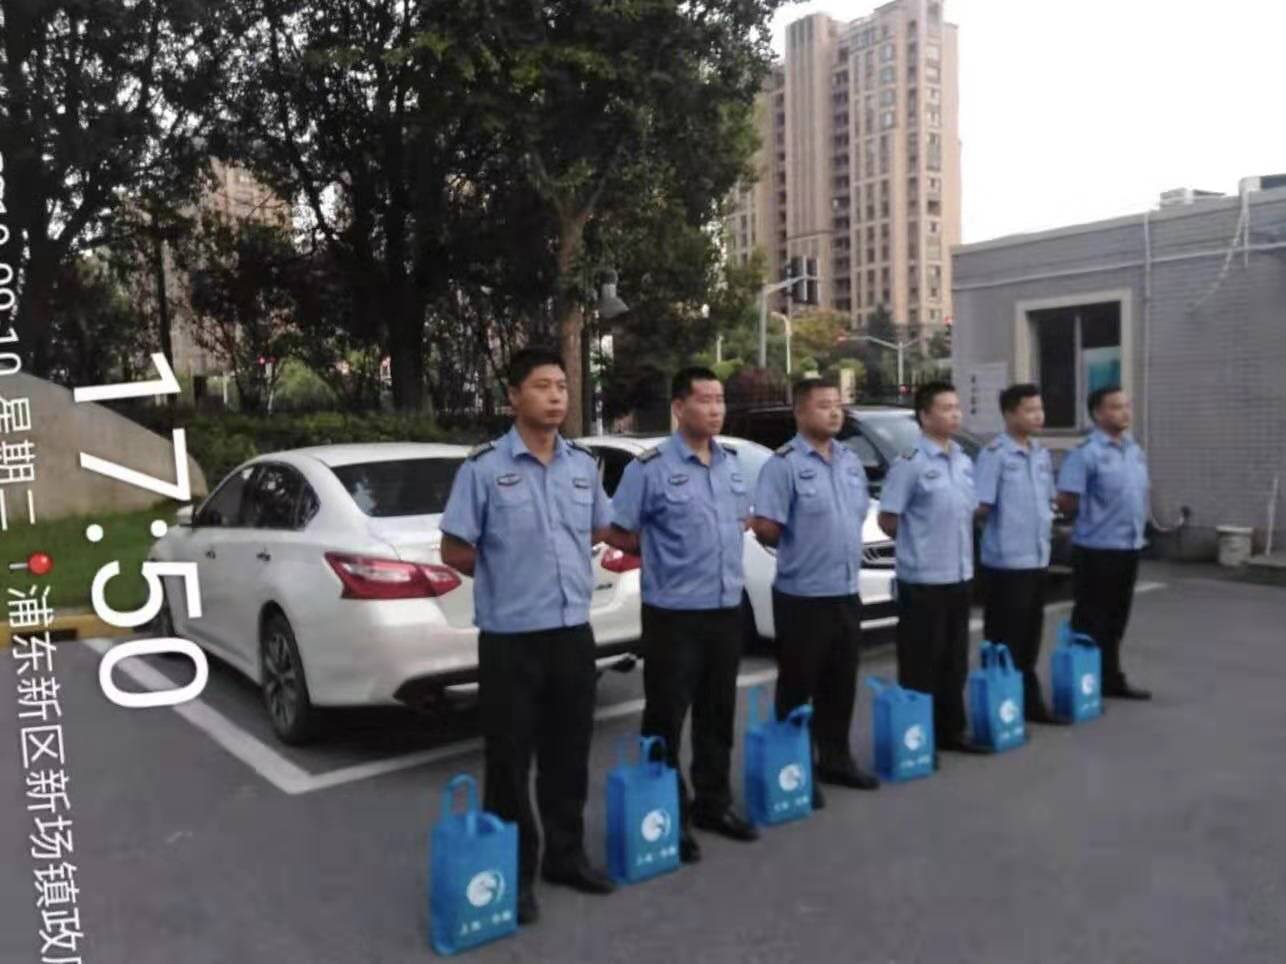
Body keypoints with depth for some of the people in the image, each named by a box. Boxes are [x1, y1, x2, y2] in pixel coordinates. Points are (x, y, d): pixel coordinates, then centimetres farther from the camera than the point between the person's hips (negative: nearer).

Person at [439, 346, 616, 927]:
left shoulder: (583, 465, 6)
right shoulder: (484, 467, -10)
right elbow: (454, 551, -5)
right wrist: (508, 574, 3)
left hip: (574, 632, 5)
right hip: (510, 638, -5)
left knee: (569, 754, 16)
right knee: (509, 761, 6)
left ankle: (566, 855, 33)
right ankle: (513, 873, 21)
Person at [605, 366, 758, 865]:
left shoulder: (732, 462, 8)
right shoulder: (650, 467, -12)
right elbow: (619, 534, -8)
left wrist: (724, 553, 8)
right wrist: (667, 553, 0)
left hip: (727, 609, 6)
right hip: (674, 613, -6)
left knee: (718, 715, 16)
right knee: (666, 720, 3)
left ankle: (713, 804, 31)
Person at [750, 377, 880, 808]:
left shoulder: (850, 460, 10)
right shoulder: (784, 464, -14)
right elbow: (766, 528, -17)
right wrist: (800, 549, -3)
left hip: (846, 592, 7)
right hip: (802, 596, -7)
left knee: (841, 684, 16)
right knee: (798, 687, 4)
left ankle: (835, 758, 31)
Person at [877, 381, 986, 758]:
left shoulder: (964, 461, 10)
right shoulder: (909, 464, -13)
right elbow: (887, 520, -10)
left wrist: (957, 548, 11)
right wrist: (920, 545, -1)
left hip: (960, 575, 7)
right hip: (922, 579, -7)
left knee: (954, 661, 15)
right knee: (920, 664, 1)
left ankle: (951, 730, 28)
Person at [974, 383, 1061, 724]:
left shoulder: (1042, 454, 11)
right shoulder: (995, 453, -14)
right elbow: (980, 507, -17)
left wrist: (1047, 522, 9)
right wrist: (1002, 527, -6)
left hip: (1038, 558, 7)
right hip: (1005, 560, -7)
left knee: (1030, 634, 15)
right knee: (1004, 638, 1)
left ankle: (1029, 699, 26)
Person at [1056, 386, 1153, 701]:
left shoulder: (1135, 450, 11)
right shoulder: (1086, 453, -15)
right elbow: (1067, 501, -17)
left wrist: (1135, 525, 10)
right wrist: (1095, 518, -4)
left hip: (1129, 546, 8)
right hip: (1097, 548, -8)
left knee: (1116, 620, 16)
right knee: (1090, 621, 1)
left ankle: (1111, 679, 27)